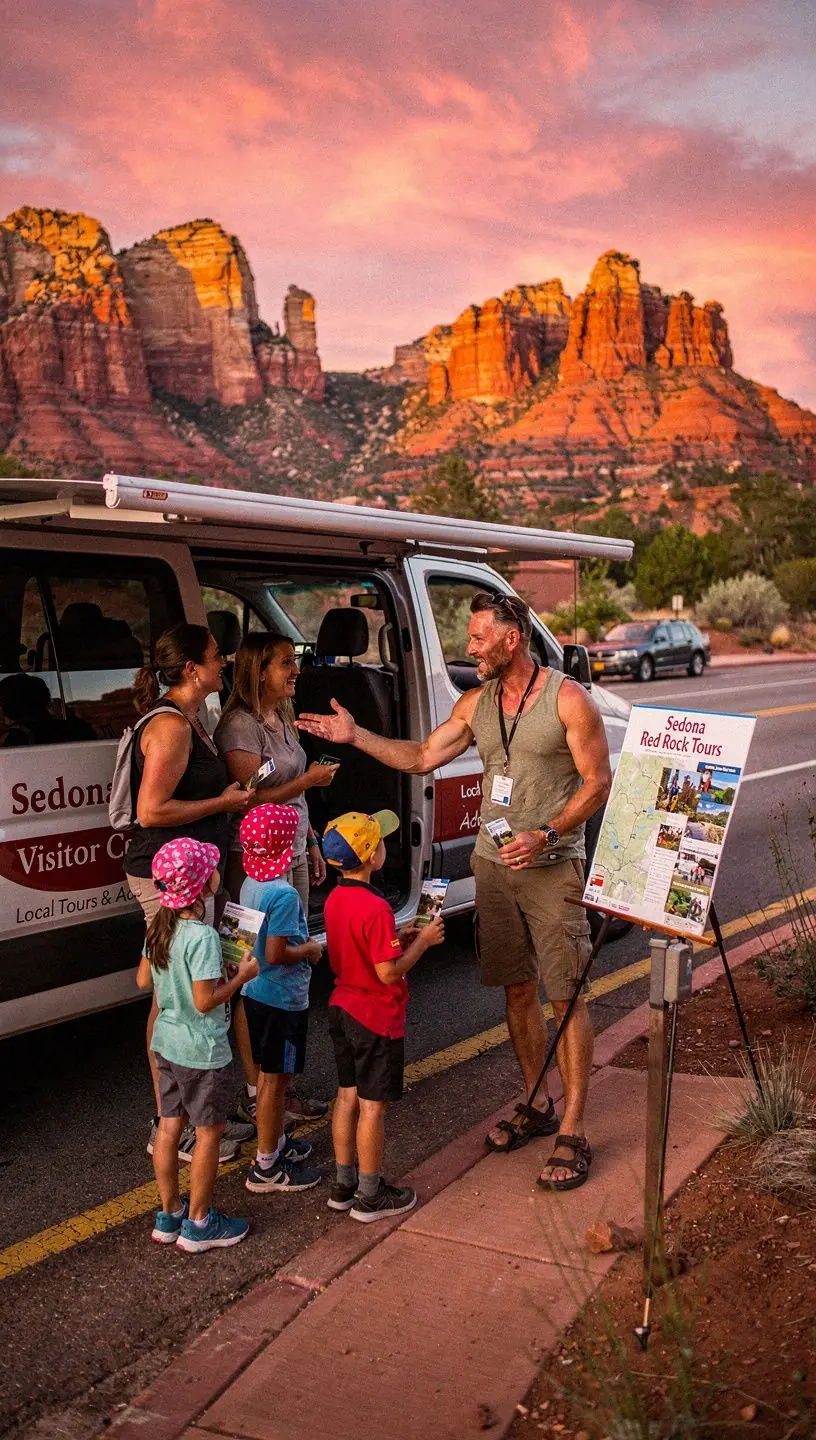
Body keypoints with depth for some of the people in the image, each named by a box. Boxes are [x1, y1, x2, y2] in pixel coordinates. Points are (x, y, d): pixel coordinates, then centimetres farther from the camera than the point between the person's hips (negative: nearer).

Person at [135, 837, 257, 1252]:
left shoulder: (159, 927, -1)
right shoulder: (202, 937, -26)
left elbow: (143, 980, 9)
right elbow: (205, 1001, -26)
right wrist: (242, 976, -13)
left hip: (166, 1042, 8)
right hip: (202, 1051, -8)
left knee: (169, 1126, 17)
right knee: (209, 1133, 7)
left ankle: (169, 1216, 30)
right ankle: (198, 1224, 19)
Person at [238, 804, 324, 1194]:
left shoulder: (250, 883, 3)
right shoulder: (284, 894, -25)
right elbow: (275, 954, -26)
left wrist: (300, 941, 11)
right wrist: (310, 949, -11)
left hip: (256, 993, 9)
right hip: (283, 1000, -9)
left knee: (269, 1073, 21)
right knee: (276, 1079, 2)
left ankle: (276, 1142, 37)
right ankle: (266, 1167, 12)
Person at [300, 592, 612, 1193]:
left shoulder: (568, 699, -9)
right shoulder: (476, 702, 9)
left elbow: (598, 780, -9)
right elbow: (422, 756, 10)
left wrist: (547, 834, -20)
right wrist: (356, 736, 1)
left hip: (552, 867, -6)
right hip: (493, 863, 6)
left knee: (566, 997, -3)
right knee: (517, 989, 13)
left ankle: (573, 1133, 4)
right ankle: (538, 1105, 28)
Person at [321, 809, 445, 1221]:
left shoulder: (335, 899, 2)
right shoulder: (376, 908, -25)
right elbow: (389, 972, -23)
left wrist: (398, 936, 8)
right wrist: (423, 940, -12)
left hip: (342, 1009, 8)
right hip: (376, 1018, -8)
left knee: (347, 1097, 17)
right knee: (372, 1106, 4)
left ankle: (343, 1185, 28)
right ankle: (370, 1196, 16)